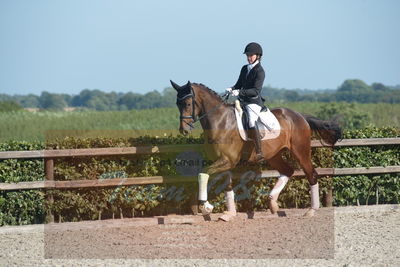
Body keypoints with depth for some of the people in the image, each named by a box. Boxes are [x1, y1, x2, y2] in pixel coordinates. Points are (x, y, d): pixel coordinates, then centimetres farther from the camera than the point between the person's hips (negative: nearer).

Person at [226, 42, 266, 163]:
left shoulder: (259, 71, -9)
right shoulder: (244, 69, 15)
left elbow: (256, 90, -18)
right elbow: (239, 85, 22)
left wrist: (240, 92, -28)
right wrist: (232, 89, -1)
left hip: (254, 102, -9)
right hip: (243, 101, 9)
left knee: (251, 122, -30)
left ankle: (259, 153, -33)